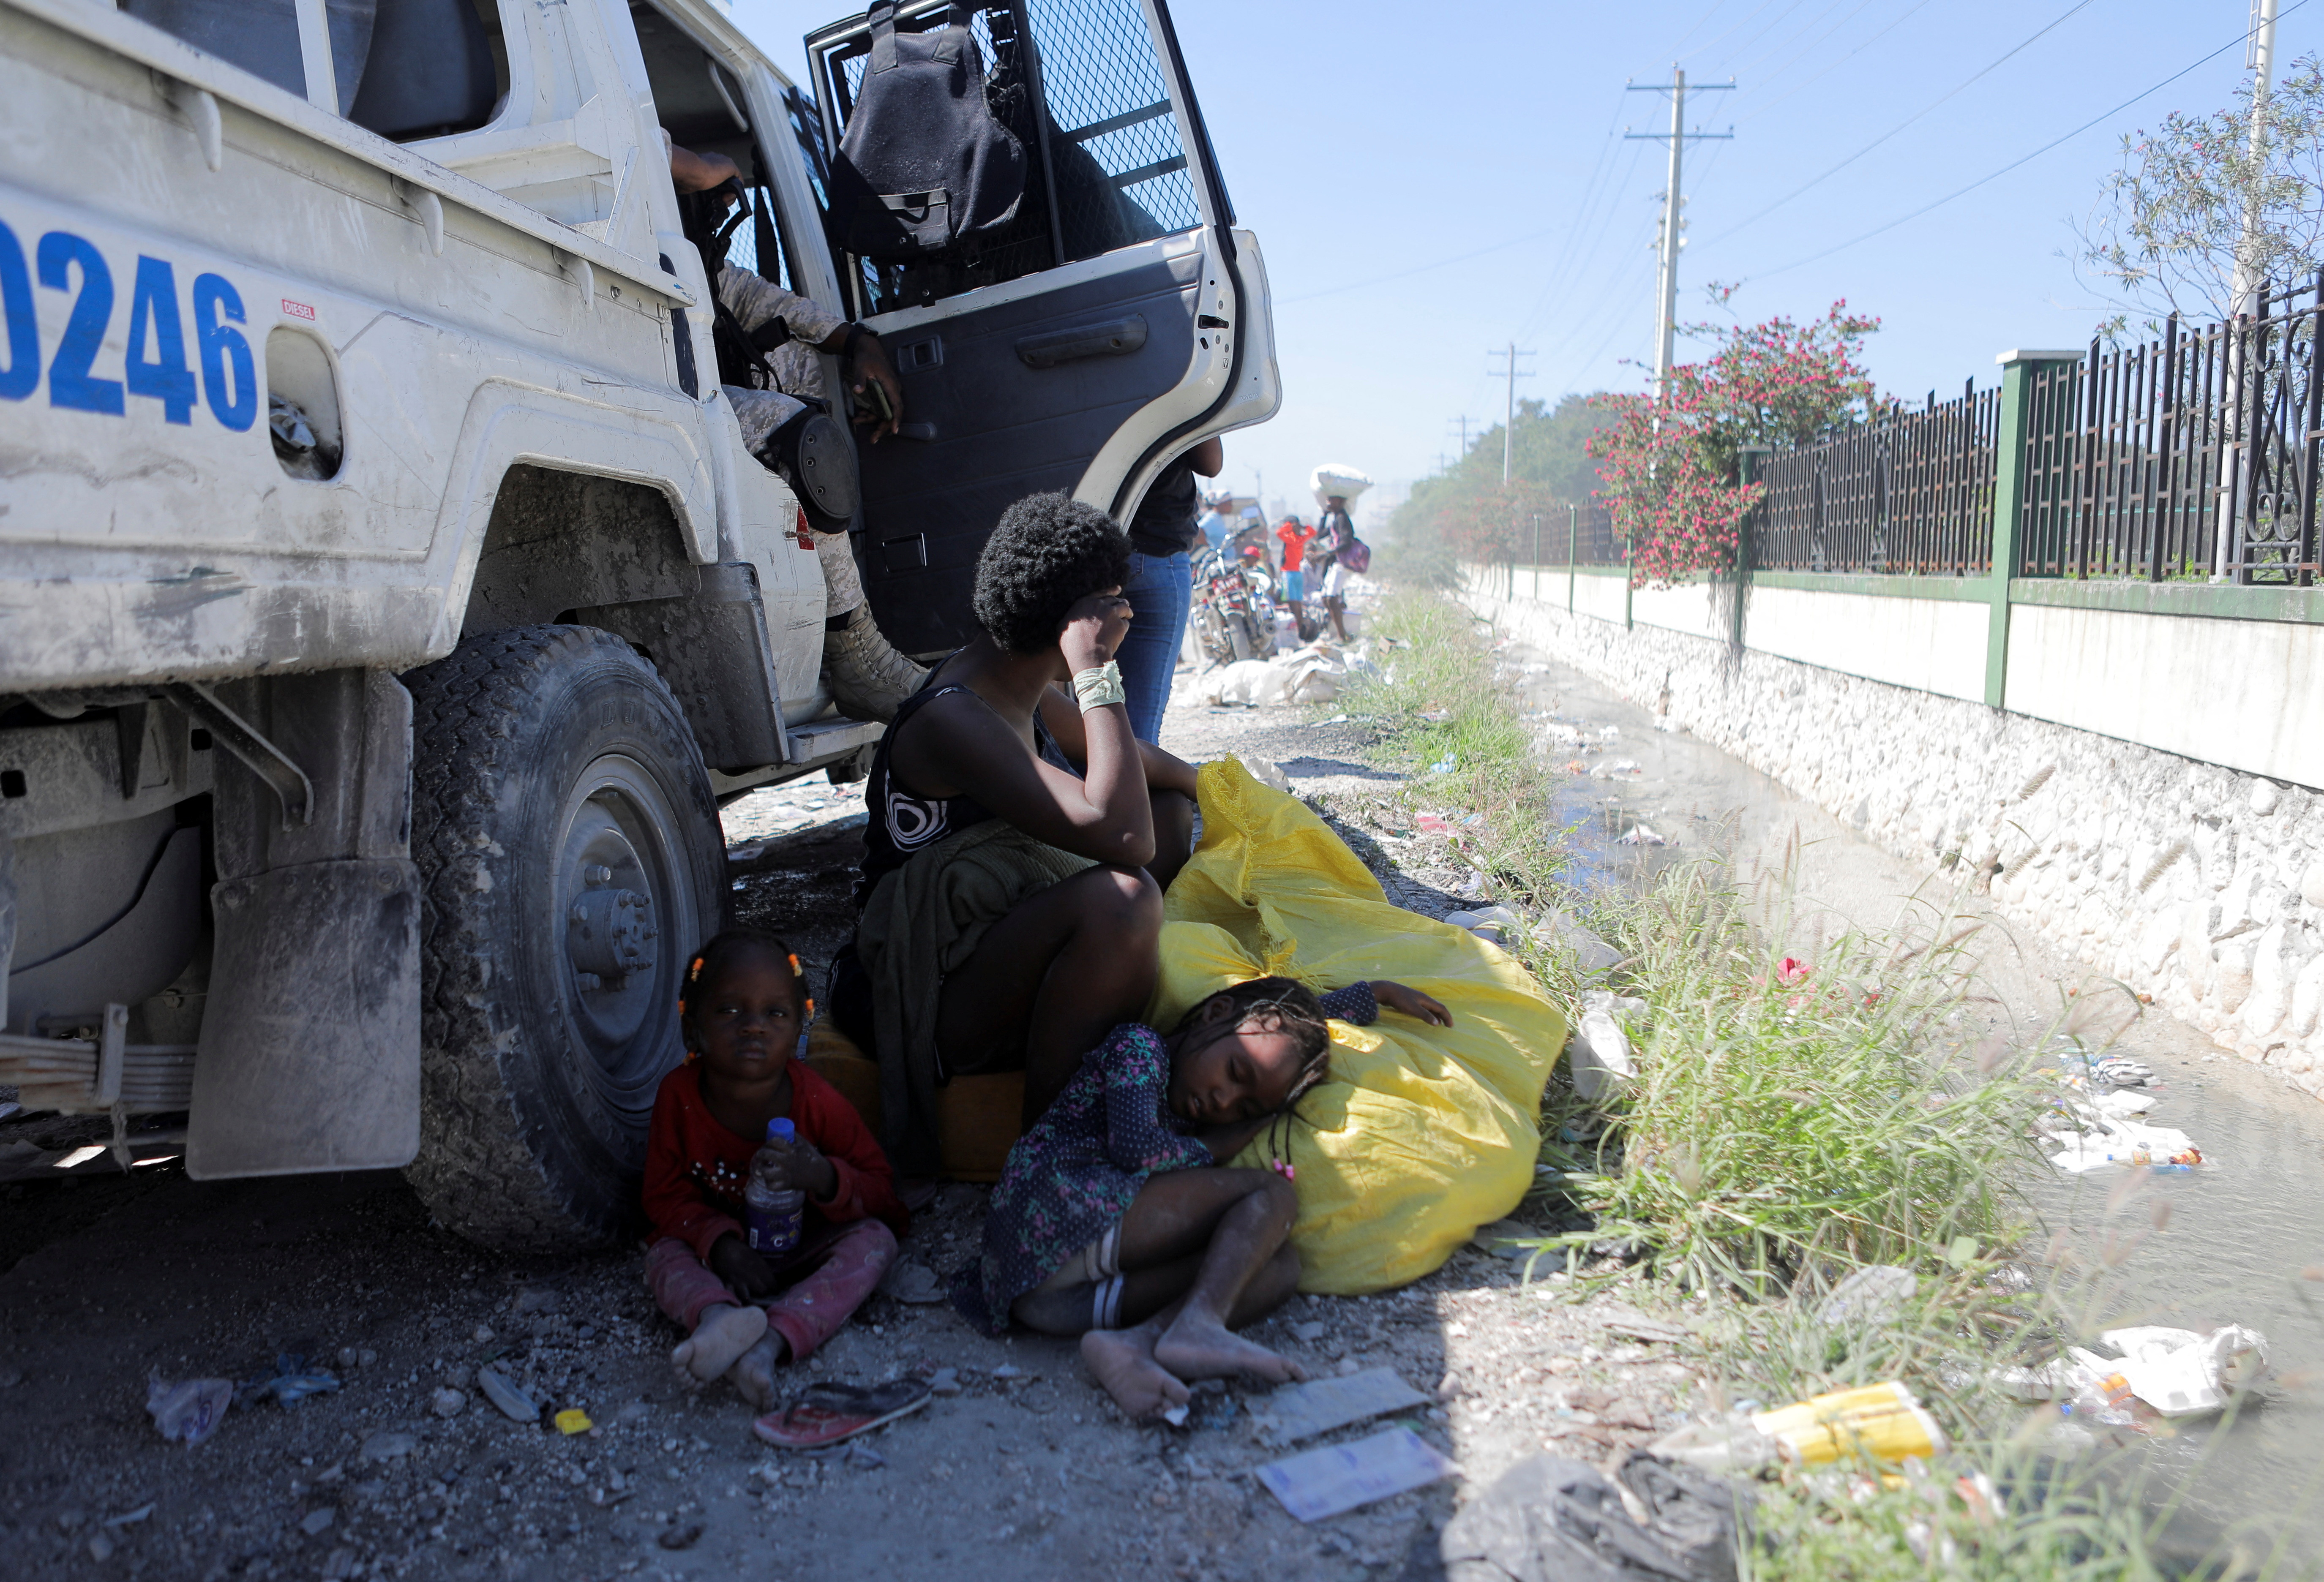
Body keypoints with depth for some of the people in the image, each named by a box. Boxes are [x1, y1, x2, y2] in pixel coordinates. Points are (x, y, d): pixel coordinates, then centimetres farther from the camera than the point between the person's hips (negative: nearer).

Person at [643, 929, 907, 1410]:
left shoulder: (817, 1102, -16)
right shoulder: (680, 1095, -14)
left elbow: (881, 1192, -11)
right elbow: (665, 1196, -9)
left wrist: (824, 1178, -34)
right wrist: (721, 1243, -28)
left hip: (807, 1249, -1)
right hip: (724, 1250, 1)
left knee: (874, 1240, -27)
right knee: (664, 1256, -25)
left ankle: (770, 1343, -48)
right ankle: (718, 1318, -57)